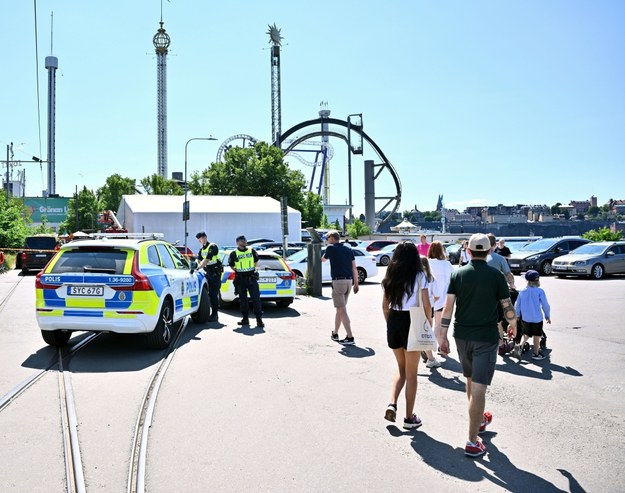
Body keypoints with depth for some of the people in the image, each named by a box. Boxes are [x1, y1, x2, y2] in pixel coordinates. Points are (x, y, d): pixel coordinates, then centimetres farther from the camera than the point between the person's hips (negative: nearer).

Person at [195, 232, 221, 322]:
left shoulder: (212, 247, -12)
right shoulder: (201, 249, 14)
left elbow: (207, 260, -22)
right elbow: (199, 260, 8)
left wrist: (198, 268, -29)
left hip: (215, 272, -8)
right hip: (208, 272, 8)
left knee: (213, 294, -9)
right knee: (209, 293, 8)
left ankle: (214, 315, -6)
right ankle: (214, 314, 15)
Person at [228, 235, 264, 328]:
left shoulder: (252, 251, 5)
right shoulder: (234, 253, 0)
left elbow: (256, 260, 20)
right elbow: (231, 265, 11)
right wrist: (238, 271, 5)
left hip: (252, 278, 0)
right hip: (240, 279, 0)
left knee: (256, 299, -5)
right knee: (243, 299, 7)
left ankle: (259, 319, -4)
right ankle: (245, 319, 16)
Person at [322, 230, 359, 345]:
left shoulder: (331, 248, -3)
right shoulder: (348, 250, 12)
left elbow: (323, 259, 15)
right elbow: (354, 268, 9)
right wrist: (356, 283, 13)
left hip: (338, 281, -7)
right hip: (349, 281, 7)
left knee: (342, 310, -6)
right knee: (340, 308, 18)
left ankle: (350, 337, -12)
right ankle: (335, 334, 29)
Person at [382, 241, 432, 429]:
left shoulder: (390, 276, 5)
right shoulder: (419, 276, -8)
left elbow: (385, 305, 8)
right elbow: (426, 306, -10)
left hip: (393, 321, 4)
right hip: (411, 322, -4)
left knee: (401, 368, 22)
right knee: (411, 373, 9)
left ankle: (392, 404, 5)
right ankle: (409, 417, 17)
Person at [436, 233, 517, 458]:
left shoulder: (458, 274, -1)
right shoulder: (496, 275, -8)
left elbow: (448, 307, -6)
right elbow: (507, 307, -3)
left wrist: (443, 335, 0)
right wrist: (512, 324, 18)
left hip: (462, 336, 4)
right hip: (486, 338, -4)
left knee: (471, 380, 23)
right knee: (478, 388, -4)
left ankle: (479, 420, 43)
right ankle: (472, 442, -3)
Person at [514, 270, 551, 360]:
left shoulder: (522, 292, 1)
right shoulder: (540, 291, -11)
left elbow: (517, 305, 6)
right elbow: (545, 305, -9)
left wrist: (517, 315, 22)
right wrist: (548, 316, 4)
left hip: (525, 318, 3)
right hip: (537, 319, -3)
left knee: (526, 335, 19)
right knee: (536, 336, 12)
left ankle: (520, 346, -4)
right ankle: (536, 354, 21)